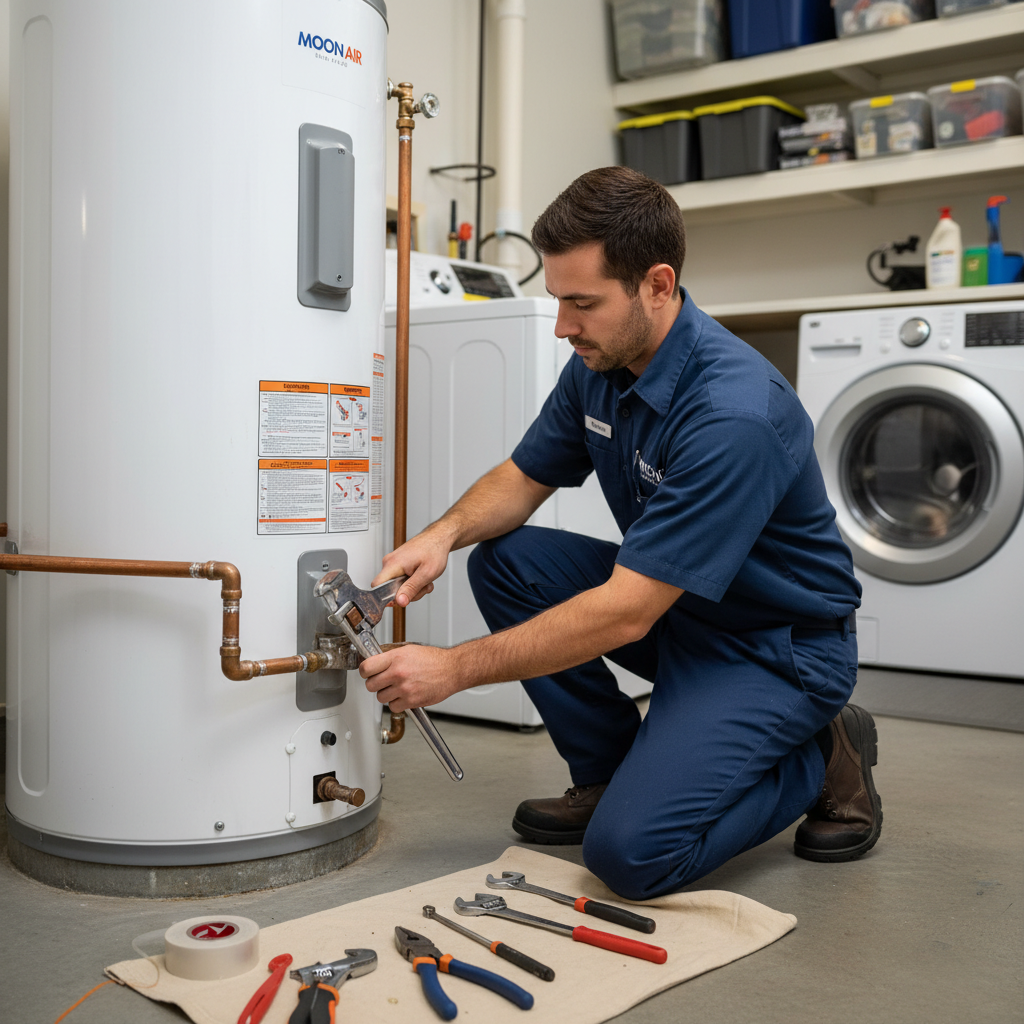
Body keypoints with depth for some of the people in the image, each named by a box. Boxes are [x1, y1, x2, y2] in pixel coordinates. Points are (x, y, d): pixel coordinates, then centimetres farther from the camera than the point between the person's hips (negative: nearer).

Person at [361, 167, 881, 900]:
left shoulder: (734, 412, -32)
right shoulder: (598, 366, -5)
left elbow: (624, 614, -32)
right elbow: (524, 478, 8)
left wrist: (455, 668, -28)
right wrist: (445, 533, -15)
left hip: (779, 642, -8)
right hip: (674, 603, 8)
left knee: (631, 850, -22)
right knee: (505, 558, -7)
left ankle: (820, 762, 4)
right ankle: (605, 774, 6)